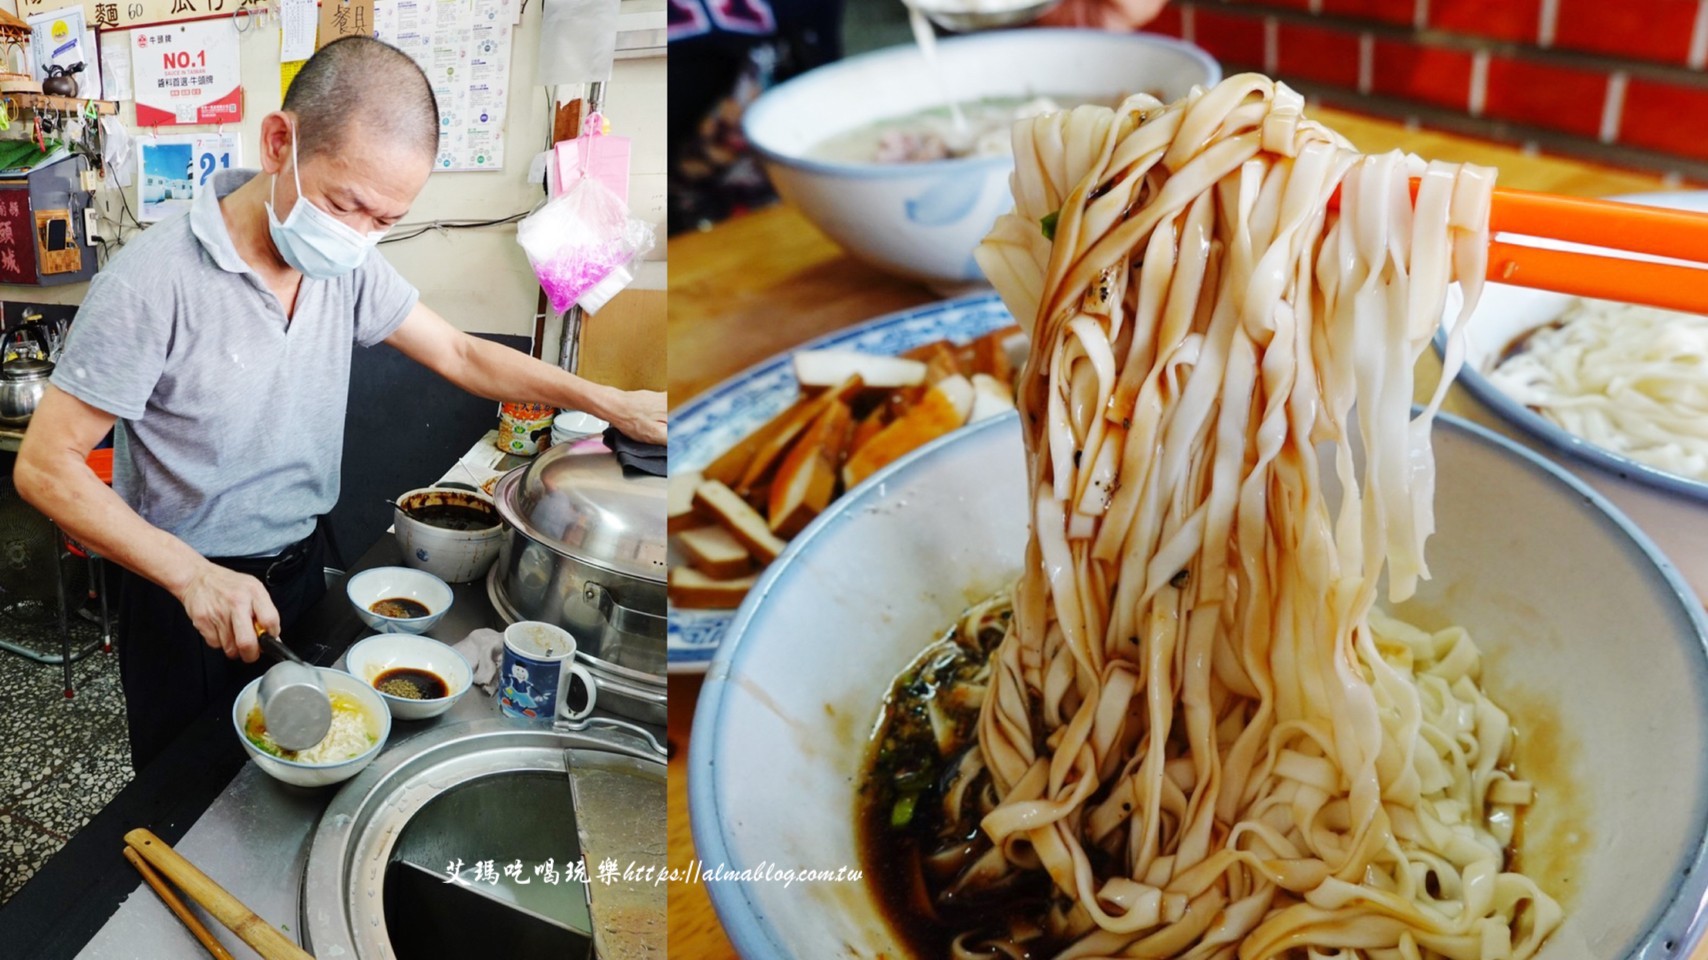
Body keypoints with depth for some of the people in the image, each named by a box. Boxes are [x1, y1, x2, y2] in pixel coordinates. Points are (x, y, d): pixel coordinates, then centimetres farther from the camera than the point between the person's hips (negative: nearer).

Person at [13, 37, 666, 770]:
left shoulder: (348, 266, -6)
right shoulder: (154, 281, -25)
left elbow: (459, 354, 4)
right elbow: (45, 467, -21)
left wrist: (611, 403, -5)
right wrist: (193, 576, -31)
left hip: (302, 570, 5)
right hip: (186, 598, -5)